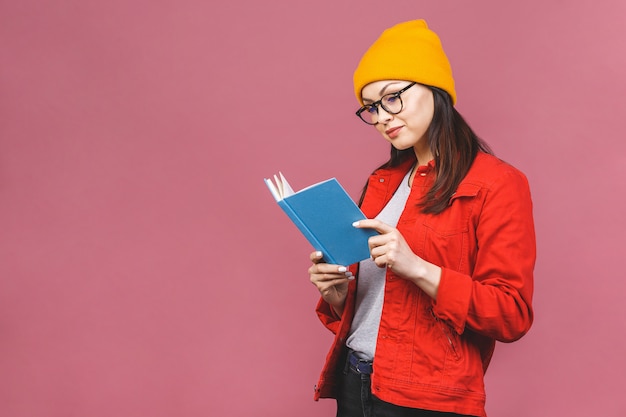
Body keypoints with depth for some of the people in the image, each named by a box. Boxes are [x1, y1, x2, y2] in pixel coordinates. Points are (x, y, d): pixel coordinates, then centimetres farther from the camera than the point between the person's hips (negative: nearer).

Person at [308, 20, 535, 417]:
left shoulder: (496, 185, -10)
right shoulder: (383, 180, 11)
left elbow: (513, 315, -14)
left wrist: (417, 268, -25)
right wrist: (336, 290, -5)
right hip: (352, 383, 6)